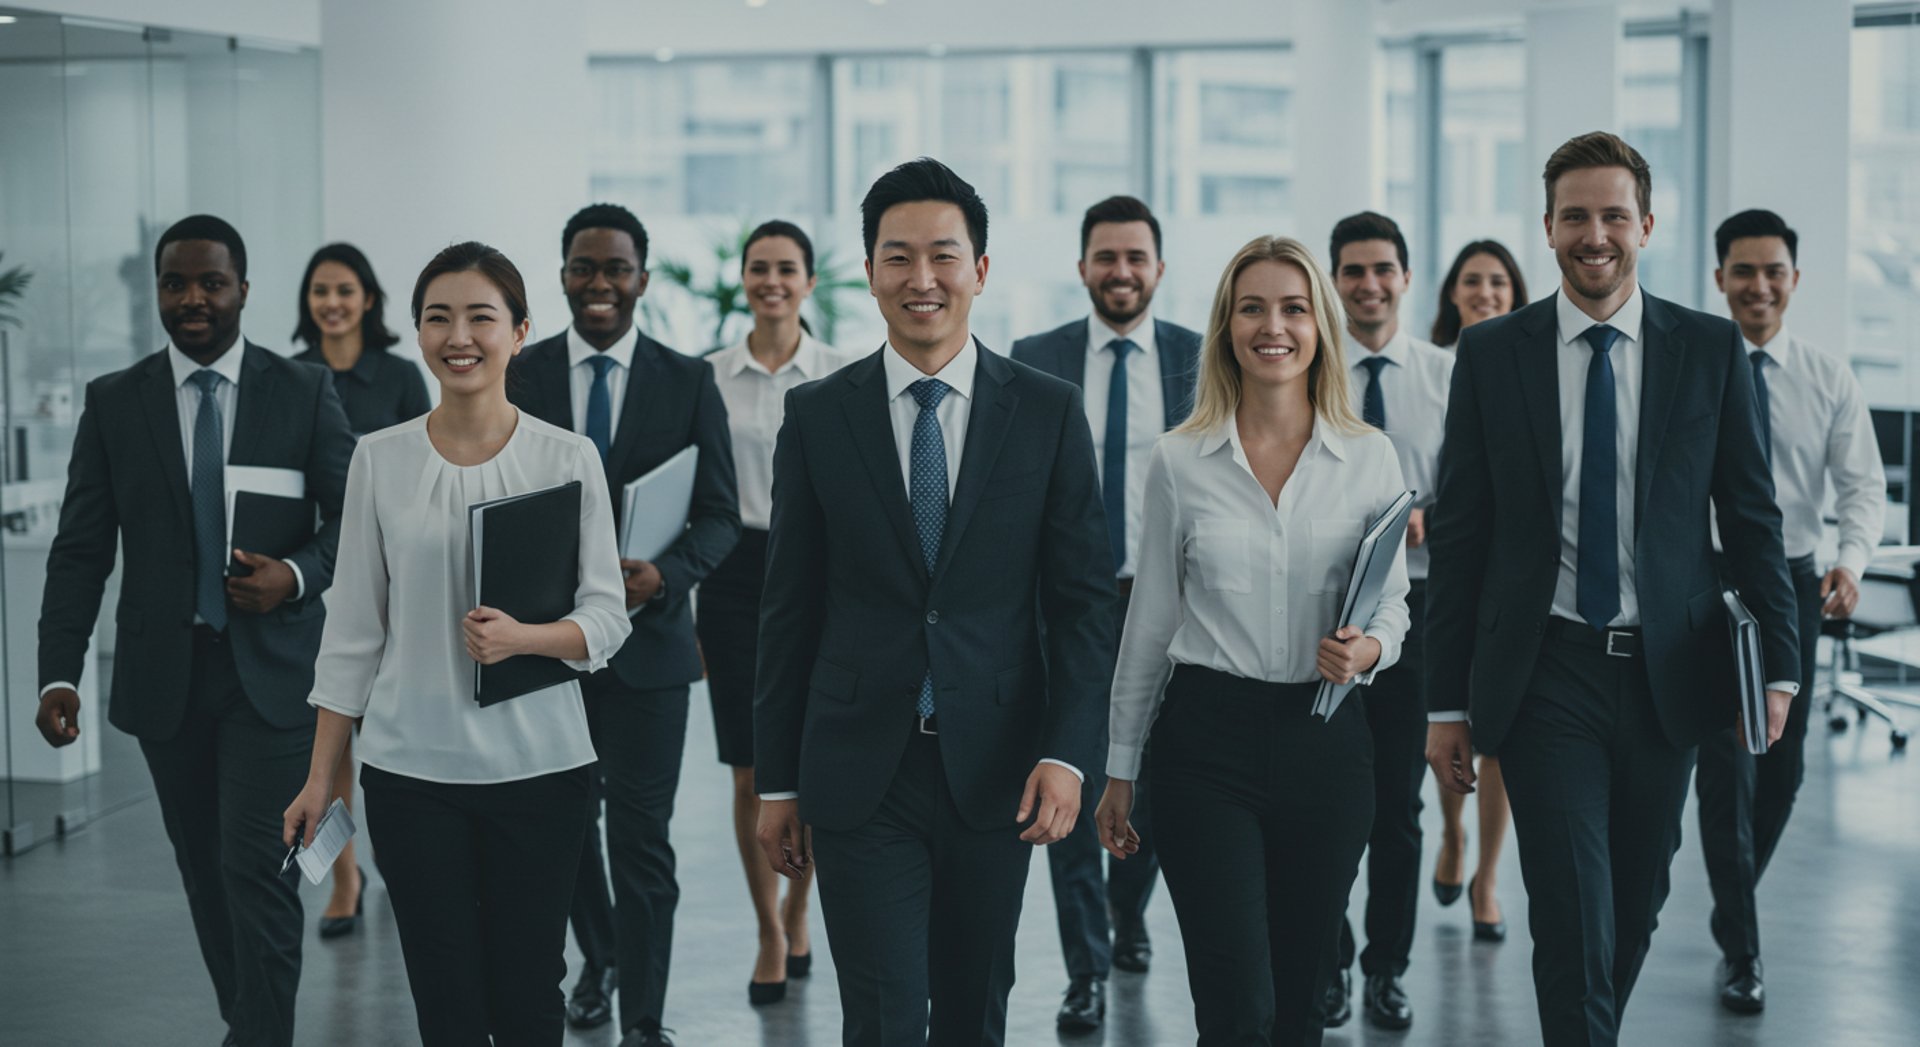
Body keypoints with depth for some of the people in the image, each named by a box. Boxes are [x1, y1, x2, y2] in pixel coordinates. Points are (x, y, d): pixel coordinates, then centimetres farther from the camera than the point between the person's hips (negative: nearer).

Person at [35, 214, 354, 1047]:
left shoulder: (305, 392, 0)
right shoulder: (113, 402, 3)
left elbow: (354, 516, 4)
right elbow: (81, 548, 2)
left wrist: (299, 574, -16)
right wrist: (58, 673, -7)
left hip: (270, 670, -2)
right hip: (164, 674, 2)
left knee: (254, 868, -10)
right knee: (204, 871, 11)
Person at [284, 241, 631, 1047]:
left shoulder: (567, 458, 0)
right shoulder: (380, 459, 3)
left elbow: (605, 619, 0)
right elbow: (354, 627, 6)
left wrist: (523, 638, -21)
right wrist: (321, 775, 5)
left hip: (537, 767, -1)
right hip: (411, 769, 1)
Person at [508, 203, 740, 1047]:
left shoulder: (688, 383, -1)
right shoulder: (519, 377, 2)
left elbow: (720, 516, -2)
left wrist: (665, 574, -21)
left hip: (647, 638, -2)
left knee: (641, 834, -2)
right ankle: (599, 958, 42)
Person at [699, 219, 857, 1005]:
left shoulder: (842, 374, -1)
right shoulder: (707, 377, 4)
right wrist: (680, 606, 5)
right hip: (735, 573, 1)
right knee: (751, 771, 2)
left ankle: (796, 907, 28)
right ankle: (769, 935, 17)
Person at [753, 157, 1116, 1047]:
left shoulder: (1048, 413, 1)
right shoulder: (817, 416, 2)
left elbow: (1082, 598, 1)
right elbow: (789, 608, 4)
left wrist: (1065, 752, -10)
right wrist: (775, 781, 4)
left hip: (993, 771, 1)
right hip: (860, 774, -1)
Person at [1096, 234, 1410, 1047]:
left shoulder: (1369, 457, 2)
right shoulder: (1180, 461, 1)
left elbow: (1393, 601, 10)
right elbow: (1150, 621, 7)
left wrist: (1369, 647, -14)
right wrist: (1120, 767, 10)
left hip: (1325, 742, 2)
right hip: (1206, 741, -2)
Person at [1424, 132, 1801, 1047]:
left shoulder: (1710, 349, 3)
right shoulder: (1490, 353, 1)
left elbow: (1752, 515, 7)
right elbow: (1457, 532, 2)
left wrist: (1778, 662, -1)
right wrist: (1446, 703, -1)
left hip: (1666, 673, 2)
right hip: (1546, 673, -2)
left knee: (1636, 910, 13)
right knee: (1573, 925, -9)